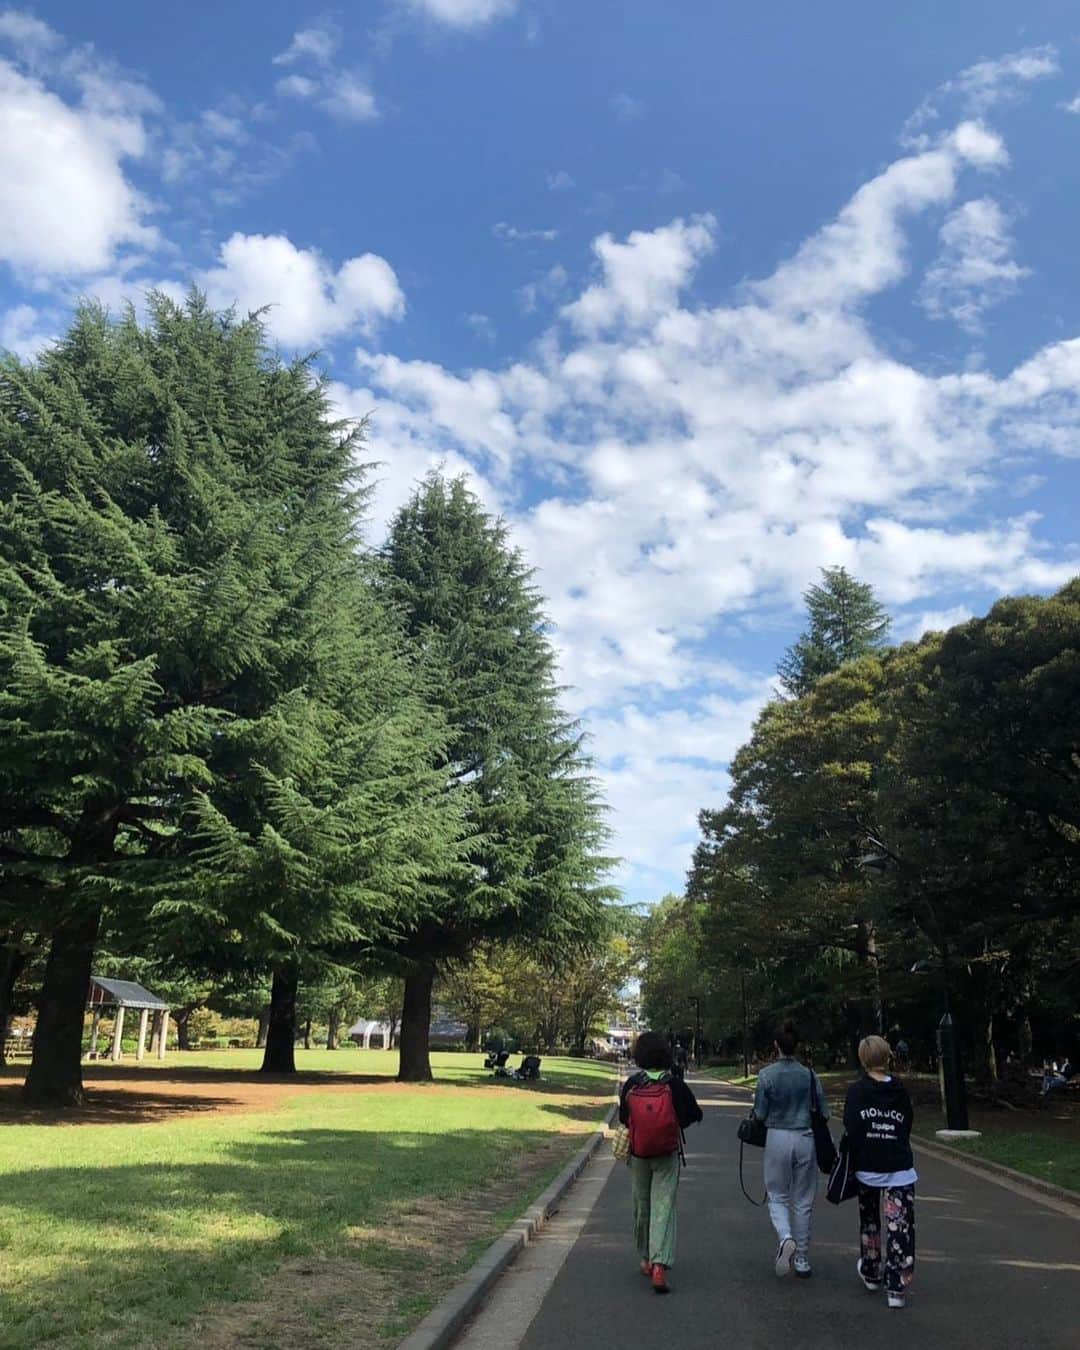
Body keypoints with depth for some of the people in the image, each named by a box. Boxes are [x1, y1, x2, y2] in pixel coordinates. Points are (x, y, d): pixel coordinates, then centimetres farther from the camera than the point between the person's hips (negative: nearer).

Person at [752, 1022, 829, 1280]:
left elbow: (760, 1115, -6)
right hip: (805, 1139, 2)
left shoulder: (767, 1075, -9)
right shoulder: (809, 1074, -4)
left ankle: (786, 1237, -14)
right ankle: (802, 1259, 19)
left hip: (777, 1138, -2)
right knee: (803, 1200, 13)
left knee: (778, 1196, 13)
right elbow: (824, 1112, 2)